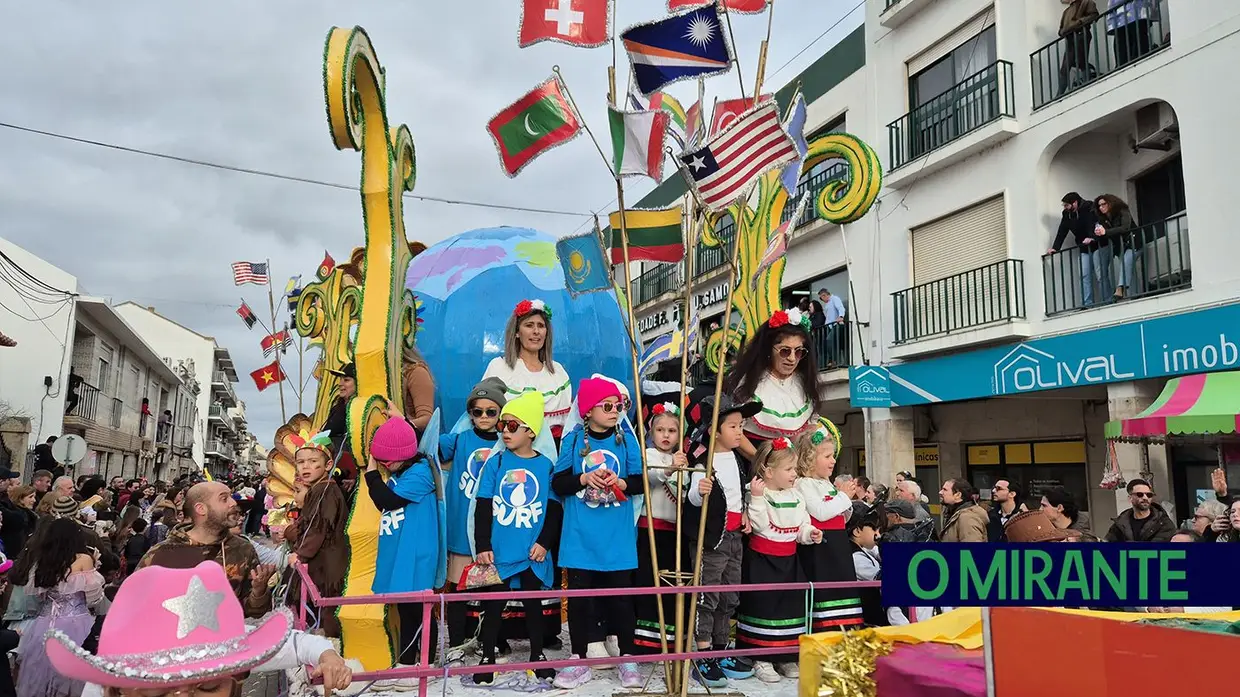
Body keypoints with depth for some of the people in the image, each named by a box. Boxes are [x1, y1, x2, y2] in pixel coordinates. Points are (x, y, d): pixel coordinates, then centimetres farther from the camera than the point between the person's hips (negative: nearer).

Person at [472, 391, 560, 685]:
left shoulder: (546, 466, -2)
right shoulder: (495, 463, -2)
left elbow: (554, 509, 0)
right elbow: (483, 508, -2)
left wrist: (544, 543, -7)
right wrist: (483, 546, -6)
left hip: (532, 553, 0)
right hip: (498, 551, 0)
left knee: (533, 603, 14)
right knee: (493, 605, 9)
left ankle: (538, 655, 29)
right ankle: (487, 658, 24)